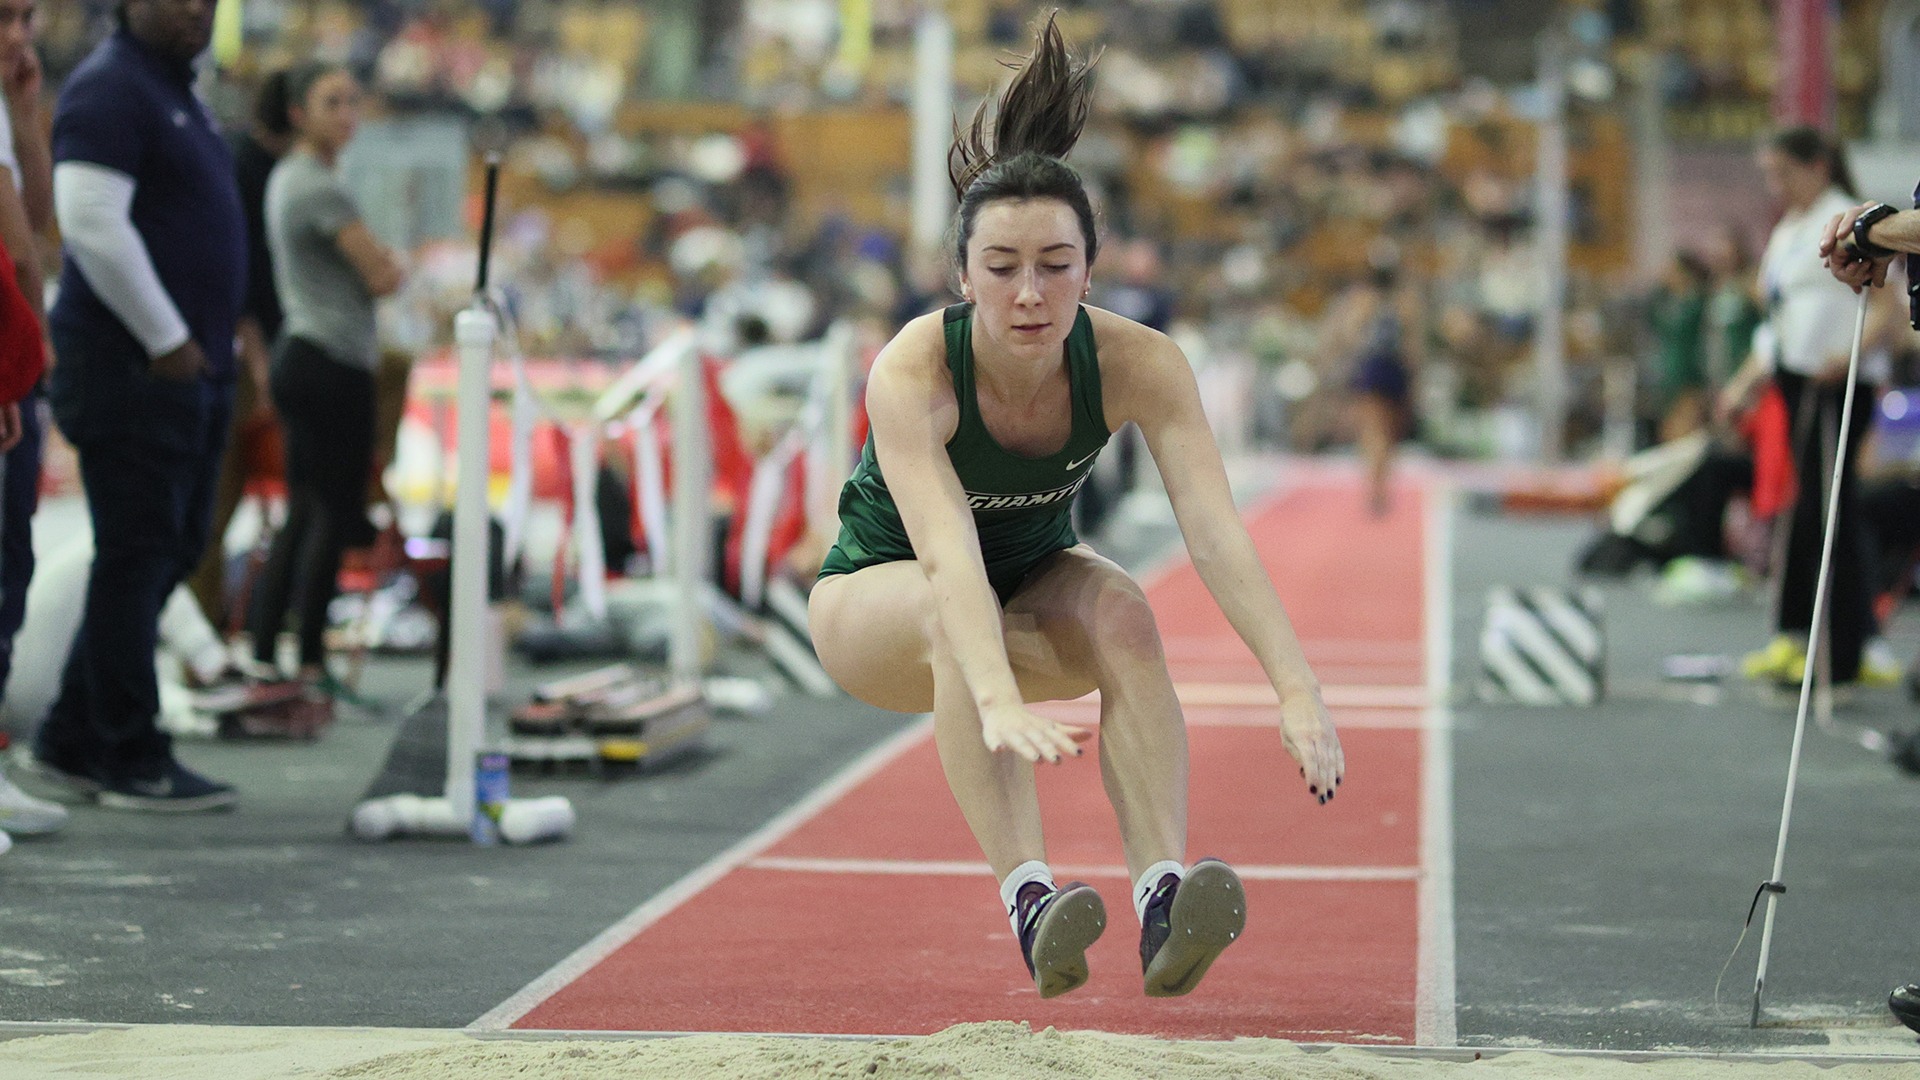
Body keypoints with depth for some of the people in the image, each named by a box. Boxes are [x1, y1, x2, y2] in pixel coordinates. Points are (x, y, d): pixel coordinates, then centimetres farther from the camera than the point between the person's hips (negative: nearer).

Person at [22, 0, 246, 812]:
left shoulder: (175, 90, 19)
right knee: (138, 555, -5)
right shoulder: (110, 88, -12)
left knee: (171, 552, 12)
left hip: (188, 361, 10)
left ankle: (72, 740, 19)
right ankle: (131, 760, 2)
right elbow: (91, 222, -22)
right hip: (133, 368, -10)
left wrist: (214, 340, 16)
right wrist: (167, 339, -18)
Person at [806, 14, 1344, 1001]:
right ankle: (1027, 898, -43)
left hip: (1035, 577, 3)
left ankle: (1162, 894, -39)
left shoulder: (1136, 364, -25)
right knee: (956, 618, -37)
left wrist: (1296, 689, -49)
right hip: (874, 601, -2)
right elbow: (946, 552, -48)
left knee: (1121, 613, -31)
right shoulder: (914, 371, -33)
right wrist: (1000, 706, -64)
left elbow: (1215, 528, -36)